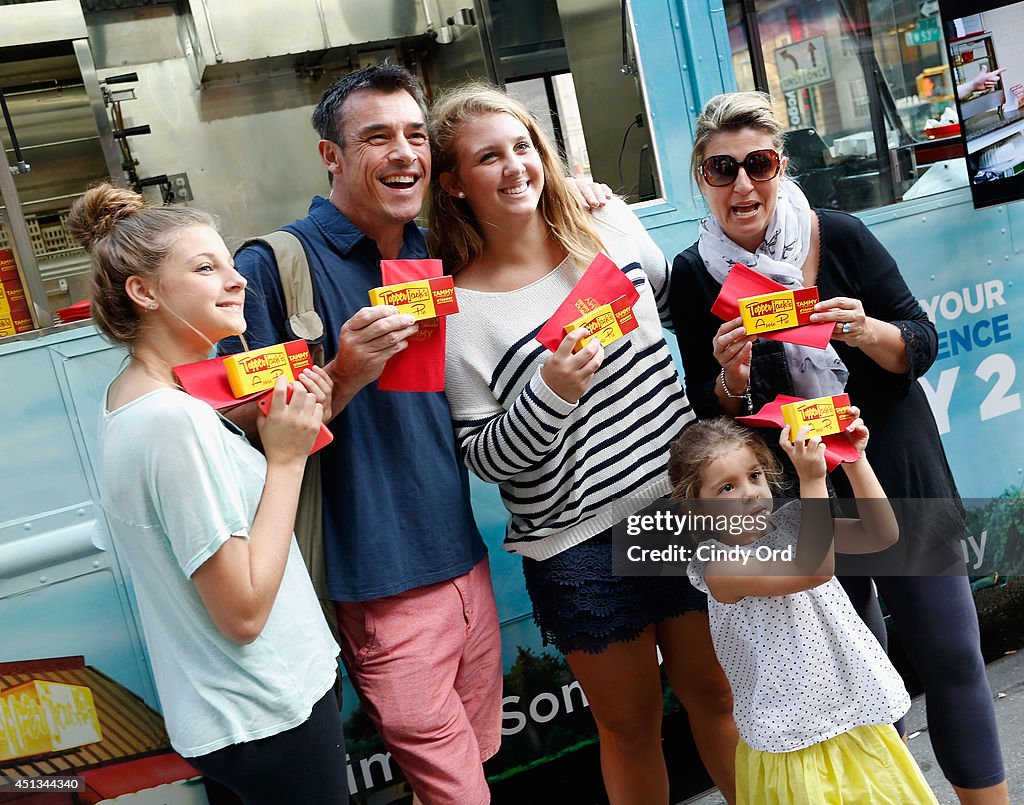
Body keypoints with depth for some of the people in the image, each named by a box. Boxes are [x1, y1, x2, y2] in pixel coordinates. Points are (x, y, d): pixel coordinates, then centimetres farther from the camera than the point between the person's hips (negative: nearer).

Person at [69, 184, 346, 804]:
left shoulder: (137, 396, 3)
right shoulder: (174, 420, -27)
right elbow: (243, 611, -25)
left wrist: (291, 424, -2)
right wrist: (286, 457, -20)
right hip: (267, 717, -9)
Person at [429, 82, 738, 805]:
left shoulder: (610, 225, 0)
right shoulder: (458, 310, -12)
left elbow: (678, 305, 19)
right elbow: (483, 457, -10)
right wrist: (550, 390, -25)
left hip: (683, 501, 4)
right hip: (580, 547, -3)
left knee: (716, 694, 18)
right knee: (630, 726, 14)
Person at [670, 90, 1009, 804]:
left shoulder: (840, 236, -7)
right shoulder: (694, 276, -5)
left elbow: (922, 346, -3)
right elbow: (710, 413, 0)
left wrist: (864, 330, -24)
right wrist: (731, 377, -22)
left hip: (902, 485, 0)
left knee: (951, 658, 7)